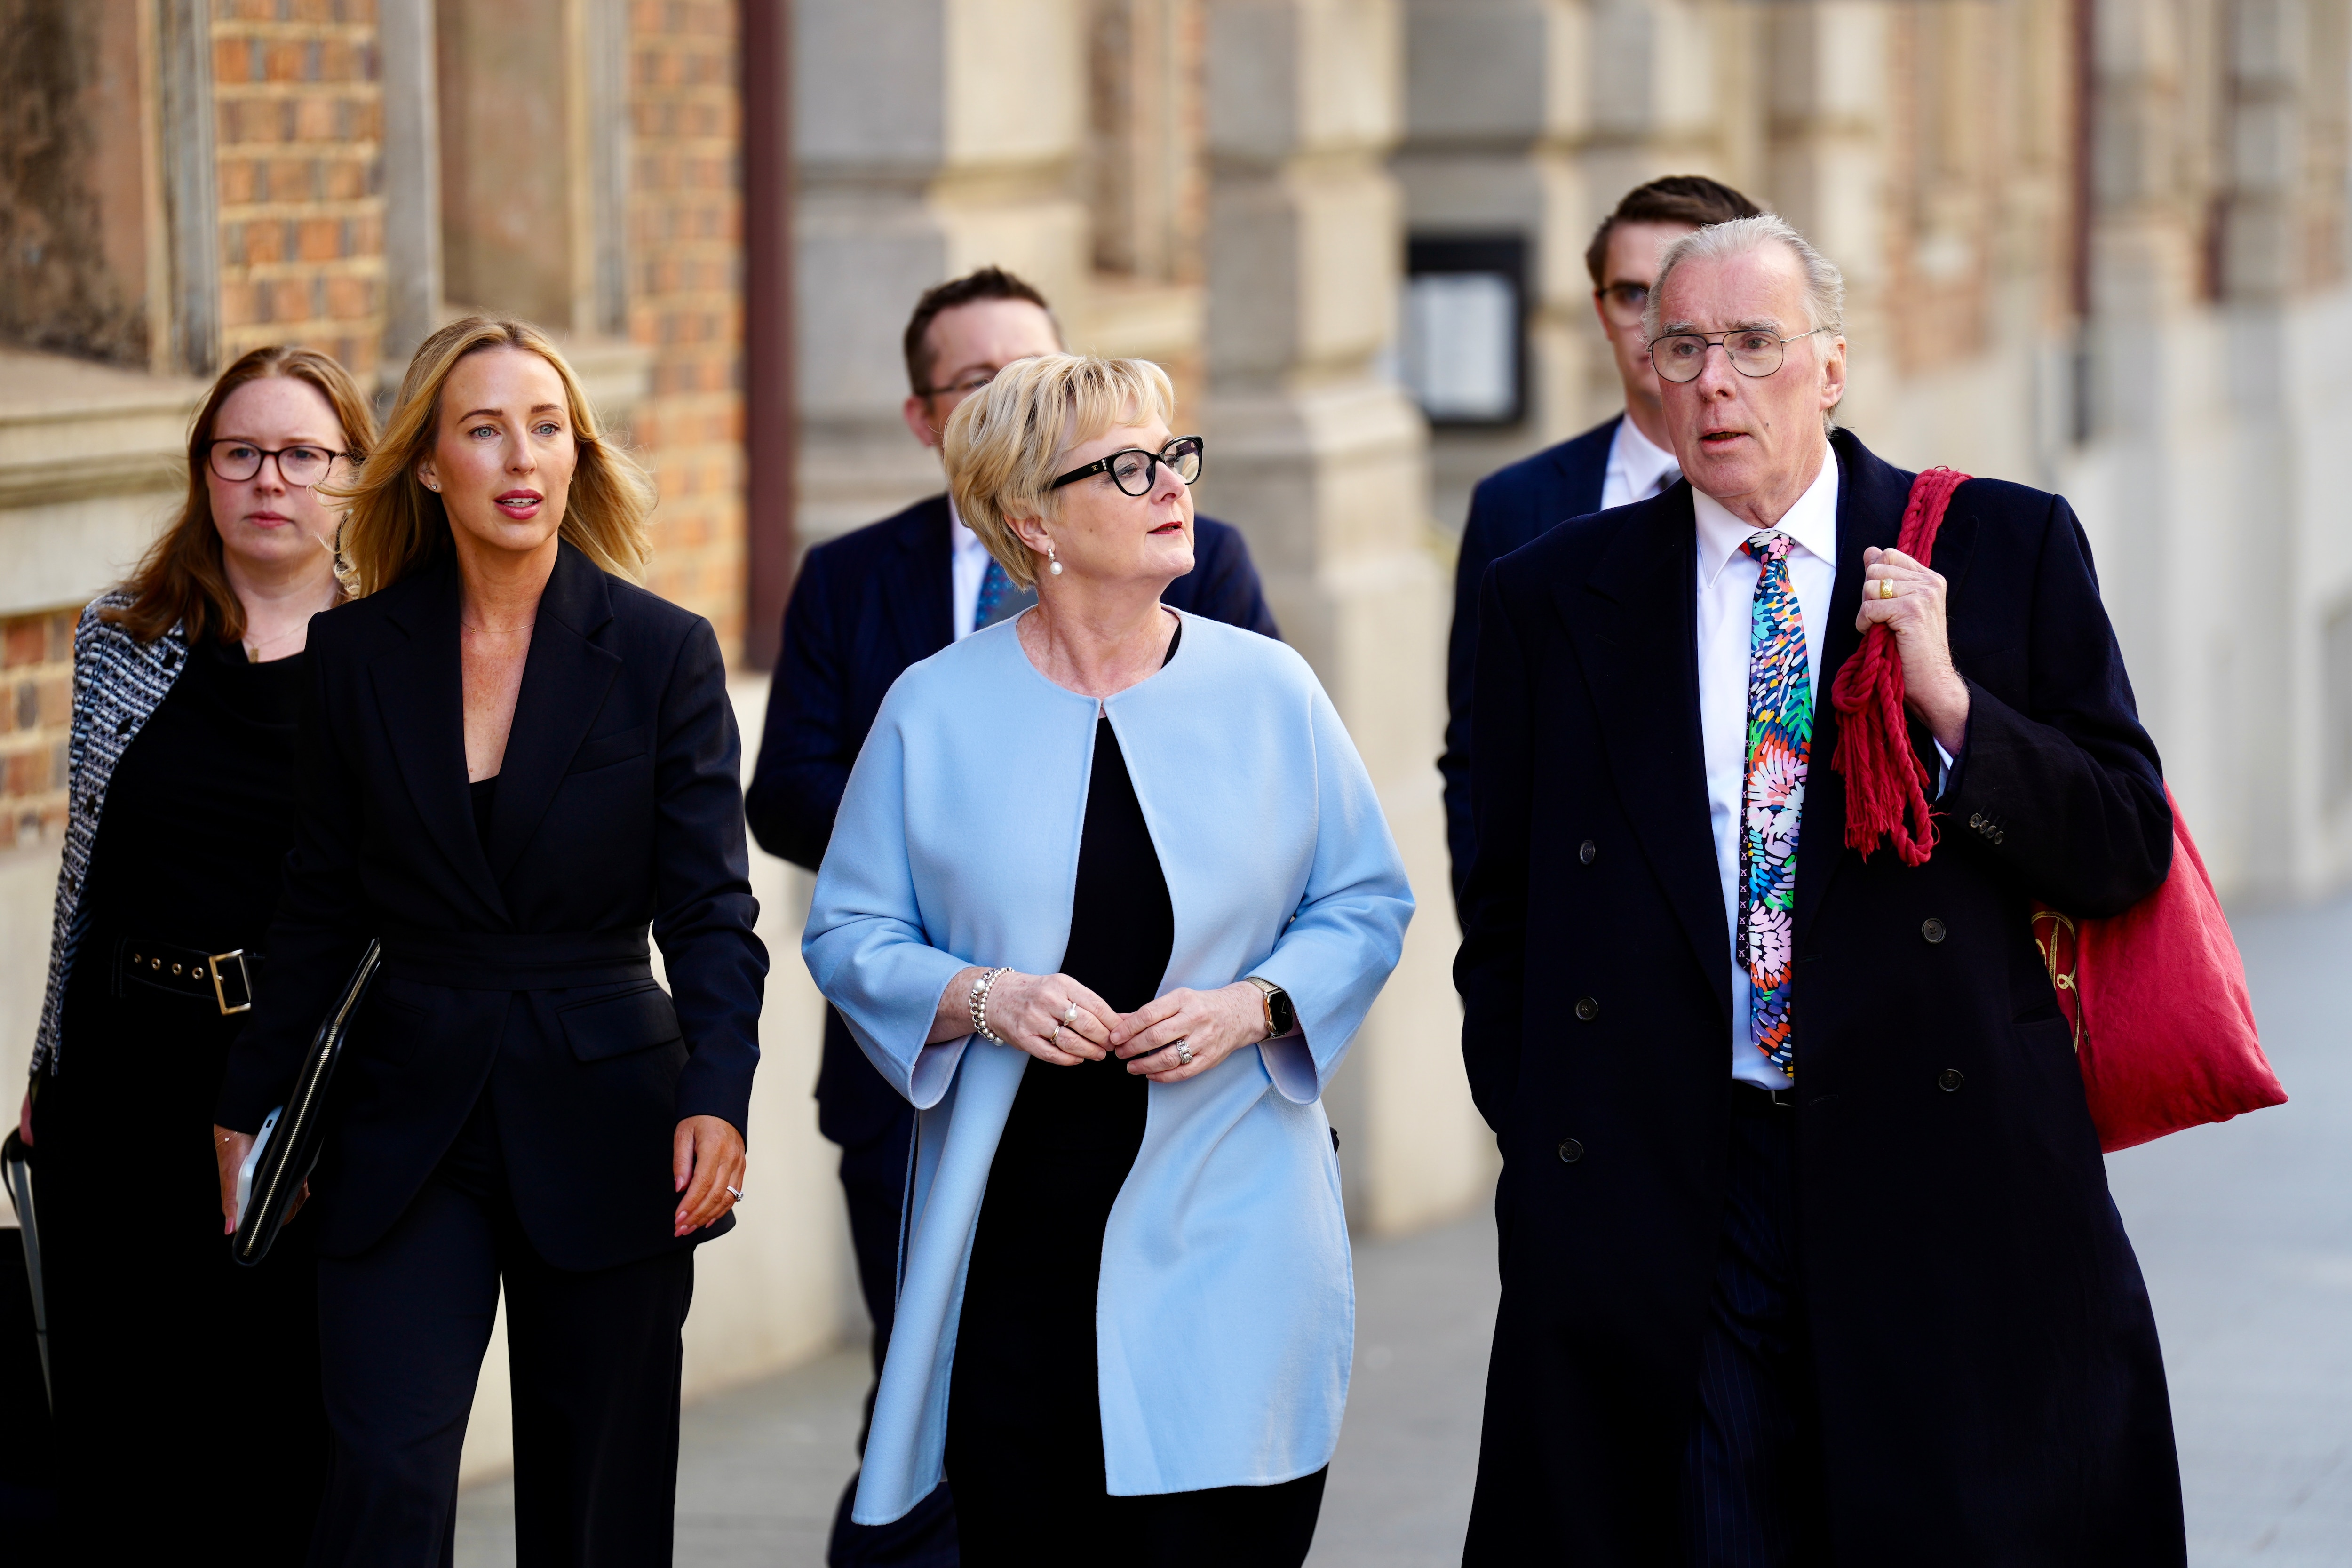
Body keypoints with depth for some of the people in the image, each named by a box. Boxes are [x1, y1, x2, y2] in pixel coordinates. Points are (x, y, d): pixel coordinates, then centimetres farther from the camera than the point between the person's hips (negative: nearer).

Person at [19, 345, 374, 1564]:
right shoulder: (122, 641, 6)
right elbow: (84, 874, 12)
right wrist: (52, 1075, 12)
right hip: (134, 1086, 2)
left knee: (307, 1442, 3)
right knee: (126, 1434, 6)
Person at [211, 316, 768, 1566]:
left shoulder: (662, 653, -1)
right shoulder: (358, 653, 4)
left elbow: (710, 909, -5)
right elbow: (320, 910, 12)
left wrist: (717, 1097, -20)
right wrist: (250, 1109, 10)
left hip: (601, 1119, -1)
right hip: (410, 1112, 1)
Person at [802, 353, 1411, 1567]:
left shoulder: (1269, 691, 5)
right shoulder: (935, 711, 3)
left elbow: (1367, 907, 9)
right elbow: (849, 935, 6)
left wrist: (1253, 1007, -9)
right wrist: (984, 1000, -12)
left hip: (1224, 1243, 0)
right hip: (1010, 1240, 0)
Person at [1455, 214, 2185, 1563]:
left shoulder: (2009, 550, 3)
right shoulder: (1556, 599, 7)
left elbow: (2130, 848, 0)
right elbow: (1507, 913, 13)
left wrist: (1950, 702, -12)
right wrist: (1540, 1136, 3)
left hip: (1946, 1186, -1)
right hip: (1666, 1200, 1)